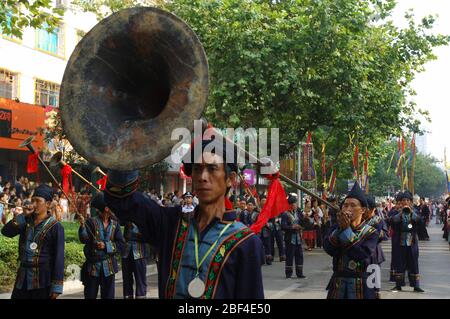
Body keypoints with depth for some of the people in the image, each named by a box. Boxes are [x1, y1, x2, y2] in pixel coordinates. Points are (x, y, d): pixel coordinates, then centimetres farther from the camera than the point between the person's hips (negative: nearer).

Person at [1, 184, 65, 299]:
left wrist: (56, 286, -16)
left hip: (43, 280, -5)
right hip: (23, 278, 5)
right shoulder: (26, 221, 9)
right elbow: (6, 232, -2)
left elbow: (59, 257, -11)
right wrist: (23, 215, -10)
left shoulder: (55, 227, -8)